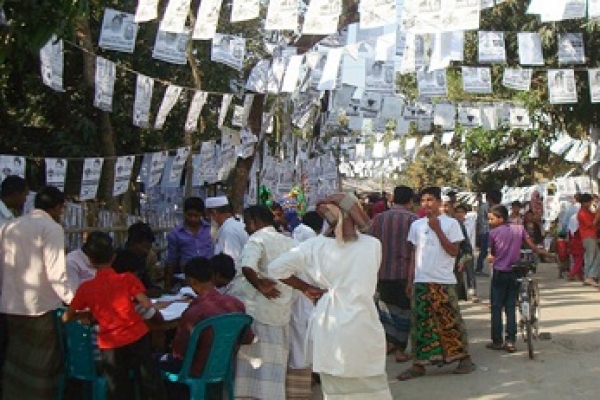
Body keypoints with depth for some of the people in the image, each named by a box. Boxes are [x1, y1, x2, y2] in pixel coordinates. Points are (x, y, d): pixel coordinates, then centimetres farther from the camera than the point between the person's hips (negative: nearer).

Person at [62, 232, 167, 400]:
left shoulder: (85, 288, -2)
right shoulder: (128, 278, -5)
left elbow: (66, 318, 6)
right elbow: (147, 305, -11)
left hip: (110, 345, 1)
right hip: (138, 338, 0)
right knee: (151, 386, 12)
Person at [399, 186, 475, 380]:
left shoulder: (450, 223, -3)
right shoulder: (416, 225, 10)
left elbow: (453, 252, -11)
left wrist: (437, 229, -16)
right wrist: (410, 280, 10)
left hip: (443, 282, -4)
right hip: (420, 281, 4)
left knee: (450, 321, 1)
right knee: (420, 323, 5)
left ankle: (465, 358, 13)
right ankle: (419, 364, 10)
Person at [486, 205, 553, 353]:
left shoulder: (493, 233, -7)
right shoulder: (519, 228, 0)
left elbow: (491, 254, 1)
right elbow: (532, 246, -1)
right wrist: (545, 253, 15)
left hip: (499, 274, -3)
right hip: (515, 273, 3)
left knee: (496, 308, 6)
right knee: (511, 307, 9)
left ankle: (497, 341, 7)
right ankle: (510, 341, 5)